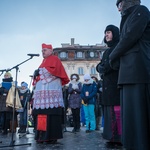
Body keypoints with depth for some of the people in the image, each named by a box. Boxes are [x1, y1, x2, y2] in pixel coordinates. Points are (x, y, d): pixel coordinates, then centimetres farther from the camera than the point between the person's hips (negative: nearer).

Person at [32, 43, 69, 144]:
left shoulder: (55, 59, 6)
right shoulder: (44, 61, 31)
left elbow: (54, 70, -11)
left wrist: (41, 71, -6)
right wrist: (37, 74, 7)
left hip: (51, 89, -8)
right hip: (42, 89, 8)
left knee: (51, 112, -13)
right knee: (42, 113, 1)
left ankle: (51, 136, -12)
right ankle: (42, 135, 2)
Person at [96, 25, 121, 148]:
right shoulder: (107, 50, 25)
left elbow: (117, 62, -15)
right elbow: (99, 66, 19)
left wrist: (104, 68, -6)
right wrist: (101, 68, -3)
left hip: (117, 82, -8)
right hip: (108, 84, 8)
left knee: (118, 110, -12)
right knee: (111, 110, 5)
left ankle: (121, 138, -8)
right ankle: (114, 138, 8)